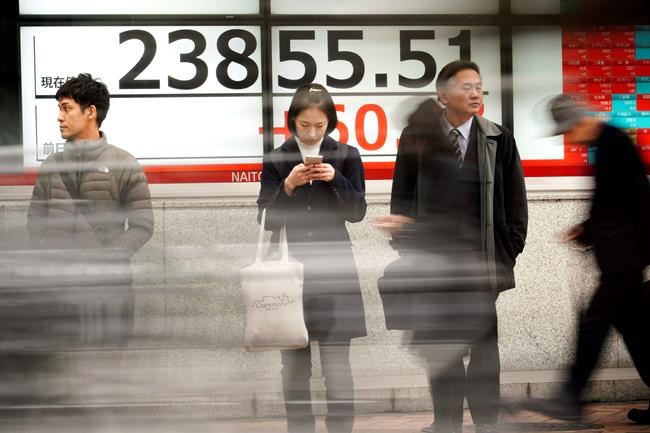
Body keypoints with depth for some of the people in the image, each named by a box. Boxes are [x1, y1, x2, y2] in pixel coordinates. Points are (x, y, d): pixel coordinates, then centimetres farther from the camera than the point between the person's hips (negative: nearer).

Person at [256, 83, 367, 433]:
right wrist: (288, 186, -15)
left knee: (337, 365, -5)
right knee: (293, 367, 4)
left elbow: (357, 212, 0)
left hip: (334, 271, -1)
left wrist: (336, 180, -14)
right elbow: (267, 218, 0)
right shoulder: (276, 160, 4)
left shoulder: (347, 156, 3)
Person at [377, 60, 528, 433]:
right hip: (432, 254, 1)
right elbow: (402, 196, 8)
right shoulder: (417, 137, 3)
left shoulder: (499, 139, 3)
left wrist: (511, 248, 0)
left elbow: (515, 198, 6)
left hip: (482, 256, -1)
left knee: (483, 340, 2)